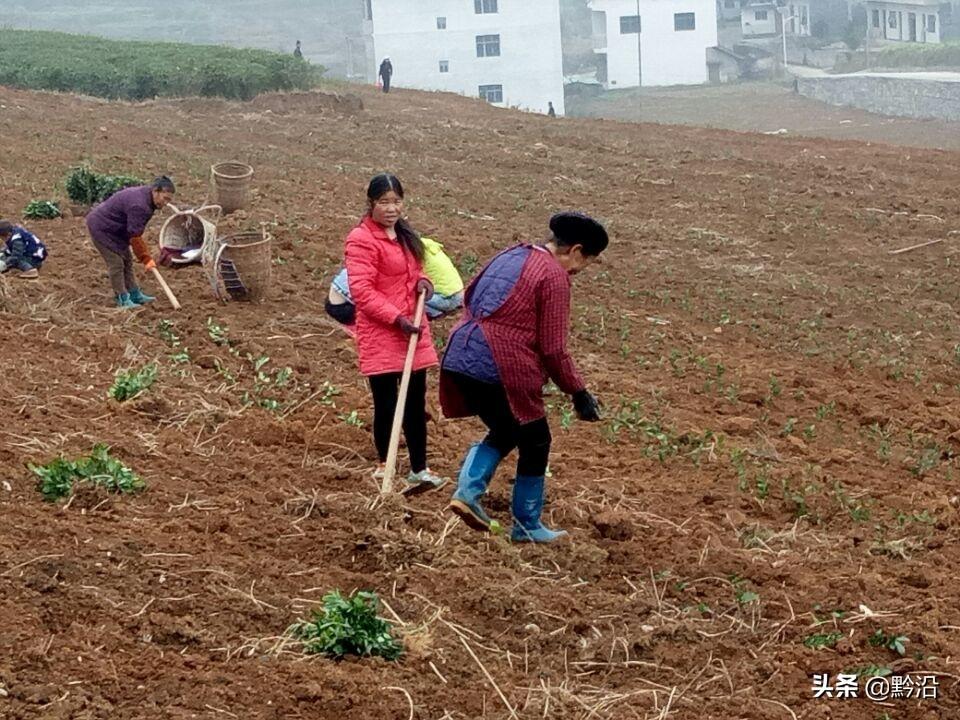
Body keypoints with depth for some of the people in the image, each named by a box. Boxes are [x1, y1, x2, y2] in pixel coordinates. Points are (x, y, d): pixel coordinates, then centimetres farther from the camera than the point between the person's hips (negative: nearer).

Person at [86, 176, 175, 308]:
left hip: (114, 229, 11)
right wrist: (146, 259, -25)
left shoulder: (145, 196, 1)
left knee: (127, 261, 13)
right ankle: (123, 299, -7)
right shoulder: (138, 205, -31)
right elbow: (135, 236, -29)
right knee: (116, 263, -11)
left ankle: (135, 295, 18)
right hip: (100, 227, -11)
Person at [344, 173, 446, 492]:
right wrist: (397, 319, -23)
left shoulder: (404, 233, 13)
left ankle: (419, 470, 17)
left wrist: (422, 281, 1)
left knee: (416, 404, 10)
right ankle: (384, 467, 15)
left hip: (413, 330, 8)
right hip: (380, 335, -8)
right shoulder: (361, 239, -13)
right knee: (386, 404, 0)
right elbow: (361, 291, -18)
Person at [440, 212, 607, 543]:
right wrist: (578, 393, 0)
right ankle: (527, 526, 19)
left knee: (504, 432, 27)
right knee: (535, 442, 12)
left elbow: (469, 297, 24)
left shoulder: (509, 256, 16)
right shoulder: (554, 276, -8)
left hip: (459, 358, 8)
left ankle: (467, 490, 7)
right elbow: (553, 348, -9)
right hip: (502, 370, -8)